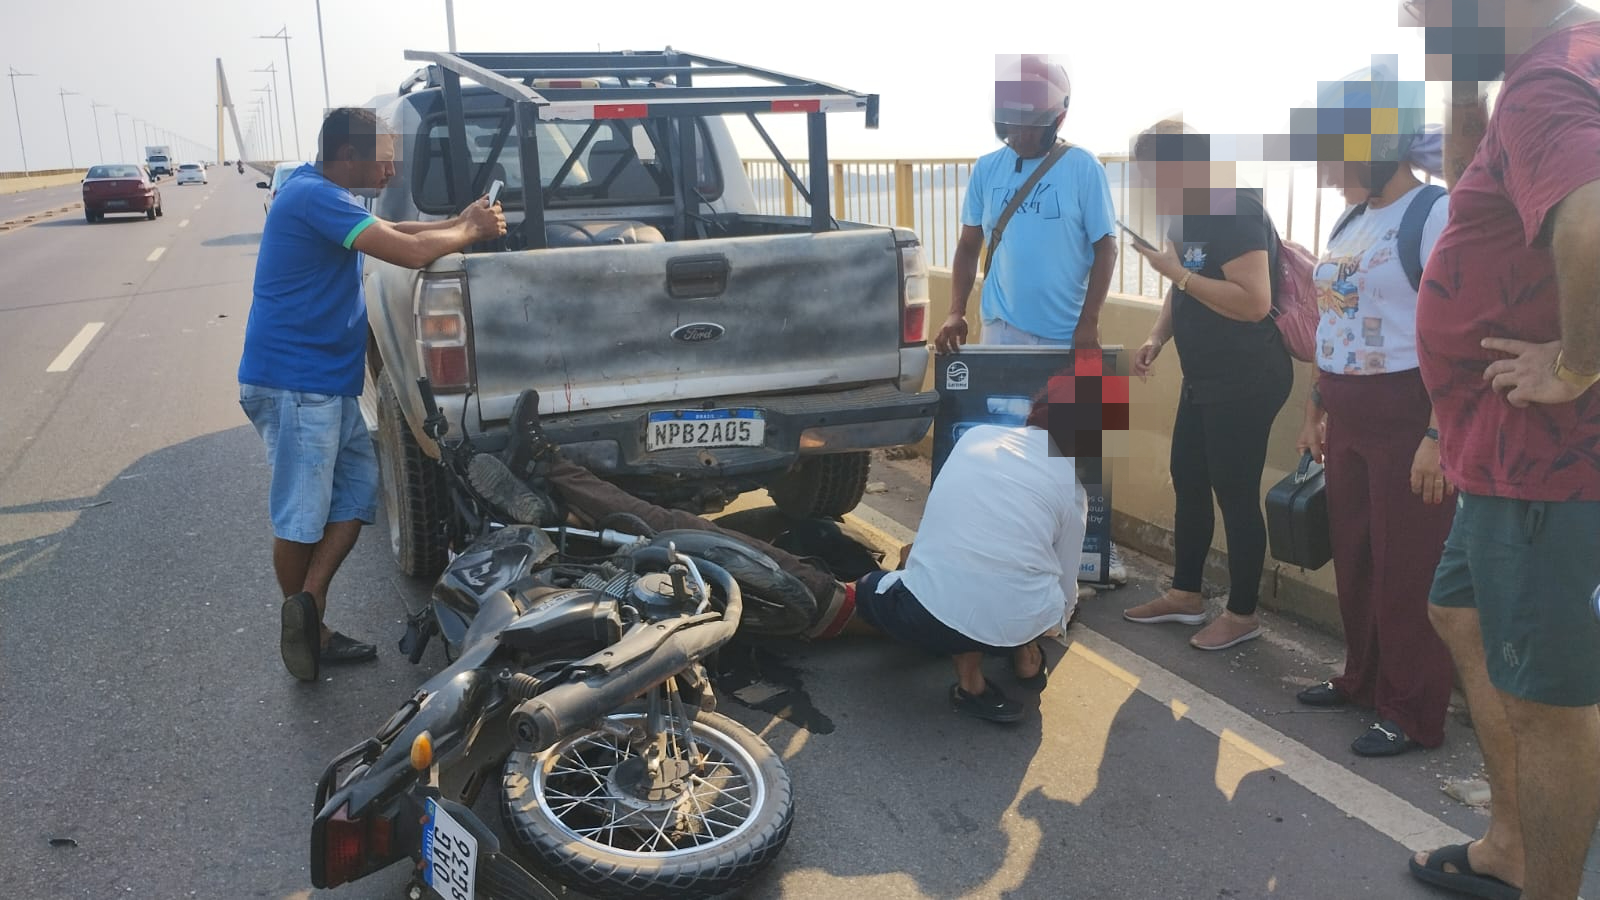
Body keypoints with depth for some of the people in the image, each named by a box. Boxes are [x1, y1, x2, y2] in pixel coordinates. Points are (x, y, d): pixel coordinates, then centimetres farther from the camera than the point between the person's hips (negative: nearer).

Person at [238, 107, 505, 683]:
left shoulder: (316, 190, 14)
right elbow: (411, 252, -25)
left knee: (358, 486, 10)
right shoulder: (315, 196, -19)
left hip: (325, 381, 10)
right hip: (293, 382, -10)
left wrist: (458, 224, 9)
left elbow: (385, 231, 23)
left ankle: (306, 613, 11)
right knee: (301, 515, 0)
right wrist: (468, 232, -7)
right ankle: (302, 626, 13)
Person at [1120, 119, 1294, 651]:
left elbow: (1255, 303, -29)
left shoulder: (1234, 213, -20)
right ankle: (1185, 595, 31)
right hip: (1205, 378, 10)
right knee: (1188, 482, 16)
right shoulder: (1188, 214, 8)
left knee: (1235, 494, 0)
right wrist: (1157, 338, 4)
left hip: (1246, 381, -10)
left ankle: (1243, 615, 15)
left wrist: (1177, 272, -25)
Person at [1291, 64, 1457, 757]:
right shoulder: (1349, 223, 13)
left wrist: (1440, 436, -21)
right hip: (1348, 420, 8)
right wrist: (1314, 412, 20)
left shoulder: (1435, 213, -13)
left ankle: (1413, 714, 14)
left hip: (1405, 416, -8)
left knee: (1407, 571, 1)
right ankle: (1363, 679, 32)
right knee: (1352, 558, 15)